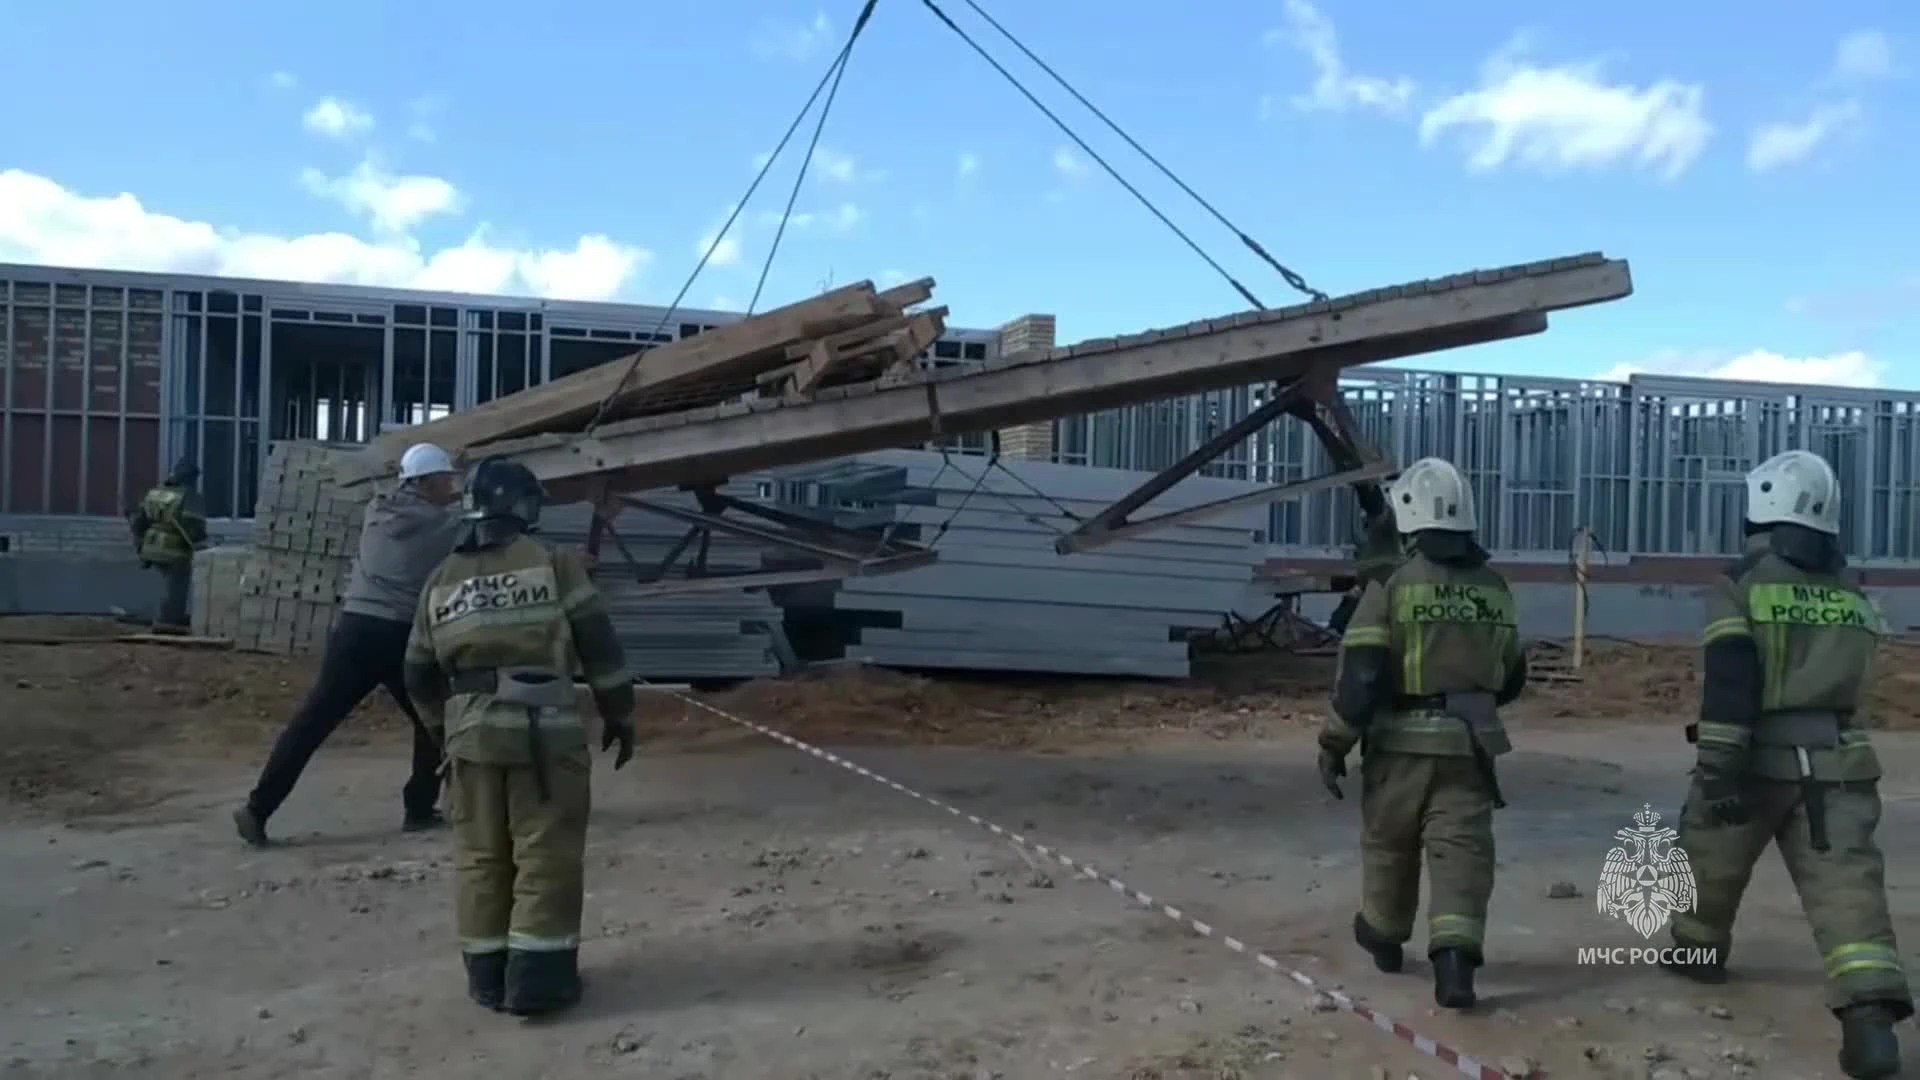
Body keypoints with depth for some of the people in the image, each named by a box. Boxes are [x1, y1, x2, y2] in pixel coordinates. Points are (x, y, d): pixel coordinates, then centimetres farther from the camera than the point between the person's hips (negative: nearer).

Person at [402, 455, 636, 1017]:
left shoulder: (442, 581, 13)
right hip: (544, 727, -4)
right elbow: (599, 645, -1)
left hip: (472, 732, 5)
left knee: (481, 854, 13)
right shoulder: (553, 563, -1)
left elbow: (419, 675, 18)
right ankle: (536, 976, 2)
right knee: (546, 852, 1)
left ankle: (487, 974, 18)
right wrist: (619, 715, 8)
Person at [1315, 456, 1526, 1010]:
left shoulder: (1392, 584, -12)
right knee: (1462, 851, 0)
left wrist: (1334, 743, -8)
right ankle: (1454, 957, -16)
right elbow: (1511, 679, 15)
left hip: (1401, 742, -2)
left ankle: (1383, 937, 36)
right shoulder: (1494, 588, 5)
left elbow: (1359, 676, -17)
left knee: (1389, 843, 17)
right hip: (1467, 745, 3)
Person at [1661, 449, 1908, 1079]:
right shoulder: (1851, 595, 11)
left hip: (1758, 758, -3)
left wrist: (1717, 765, -20)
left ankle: (1700, 950, 40)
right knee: (1845, 882, -5)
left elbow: (1729, 681, -18)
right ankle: (1870, 1015, -20)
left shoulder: (1741, 583, -7)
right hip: (1838, 762, 4)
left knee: (1713, 859, 20)